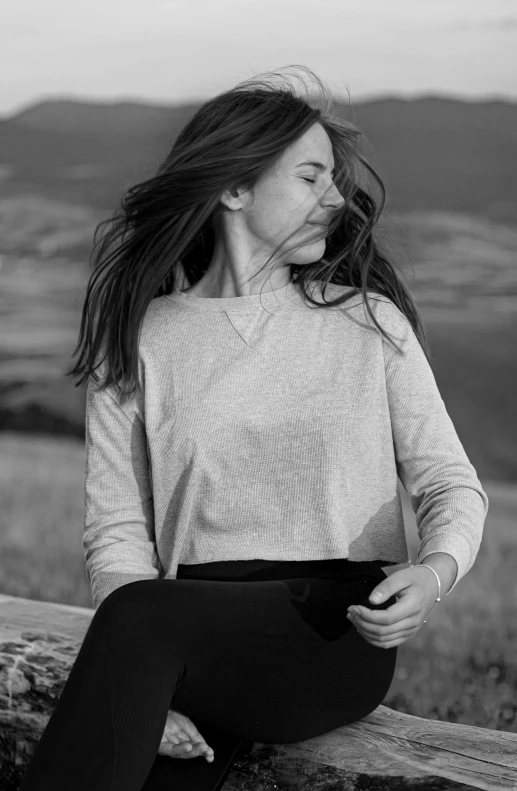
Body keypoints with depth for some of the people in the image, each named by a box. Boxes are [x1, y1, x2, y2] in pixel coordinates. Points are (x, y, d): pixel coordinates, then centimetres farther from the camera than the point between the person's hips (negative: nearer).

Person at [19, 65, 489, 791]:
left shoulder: (369, 323, 9)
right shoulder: (139, 342, 8)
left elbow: (450, 484, 9)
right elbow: (117, 530, 2)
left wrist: (436, 570, -16)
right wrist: (146, 693, -15)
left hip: (341, 630, -1)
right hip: (199, 634, 1)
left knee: (141, 619, -31)